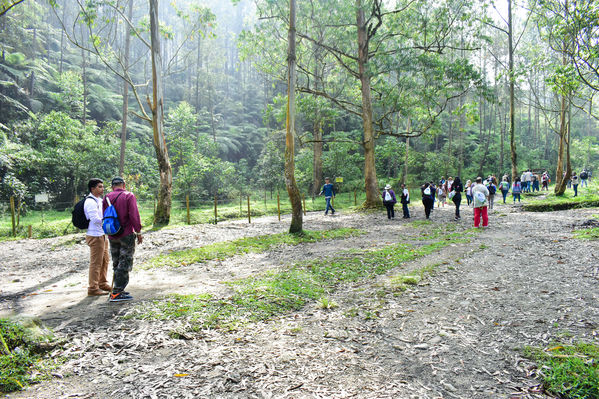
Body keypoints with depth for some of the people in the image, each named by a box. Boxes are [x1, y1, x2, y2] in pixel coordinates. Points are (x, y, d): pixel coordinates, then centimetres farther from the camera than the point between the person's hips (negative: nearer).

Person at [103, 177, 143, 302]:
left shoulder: (107, 198, 6)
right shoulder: (129, 196, -8)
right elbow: (134, 215, -15)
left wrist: (110, 232, 19)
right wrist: (138, 232, -7)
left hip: (112, 236, 5)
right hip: (126, 235, -5)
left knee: (116, 263, 15)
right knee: (125, 264, -2)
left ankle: (119, 290, 22)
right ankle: (116, 293, -3)